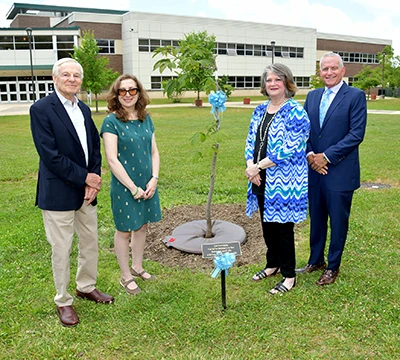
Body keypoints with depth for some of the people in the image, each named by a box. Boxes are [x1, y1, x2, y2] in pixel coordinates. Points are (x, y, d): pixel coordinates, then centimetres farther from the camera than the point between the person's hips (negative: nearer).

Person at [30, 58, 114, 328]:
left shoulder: (84, 110, 9)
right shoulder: (41, 109, -12)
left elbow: (95, 148, 8)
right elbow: (50, 156, -18)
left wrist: (93, 181, -5)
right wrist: (85, 177, -15)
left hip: (86, 190, 7)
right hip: (58, 193, -6)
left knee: (91, 243, 17)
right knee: (61, 250, 5)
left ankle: (86, 287, 38)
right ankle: (63, 301, 24)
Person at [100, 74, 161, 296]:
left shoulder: (145, 119, 5)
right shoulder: (111, 121, -12)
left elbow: (154, 151, 9)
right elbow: (112, 160, -17)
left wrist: (154, 179, -5)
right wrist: (133, 188, -16)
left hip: (147, 184, 6)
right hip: (124, 186, -6)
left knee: (142, 226, 17)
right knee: (124, 230, 8)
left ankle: (137, 267, 36)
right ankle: (126, 276, 24)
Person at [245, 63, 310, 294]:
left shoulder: (295, 112, -12)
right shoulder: (260, 110, 11)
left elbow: (289, 149, -20)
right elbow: (251, 140, 11)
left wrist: (258, 166, -17)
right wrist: (251, 166, -6)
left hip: (283, 181, -7)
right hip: (261, 180, 7)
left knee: (283, 226, 2)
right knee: (267, 223, 16)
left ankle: (289, 275, 19)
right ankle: (273, 265, 36)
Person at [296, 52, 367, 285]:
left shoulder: (356, 96, -6)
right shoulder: (312, 96, 10)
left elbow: (357, 133, -13)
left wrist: (326, 156, -16)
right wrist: (310, 155, -8)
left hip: (340, 172, -5)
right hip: (314, 170, 5)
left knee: (338, 221, 8)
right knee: (316, 219, 16)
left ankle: (333, 266, 24)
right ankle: (316, 260, 33)